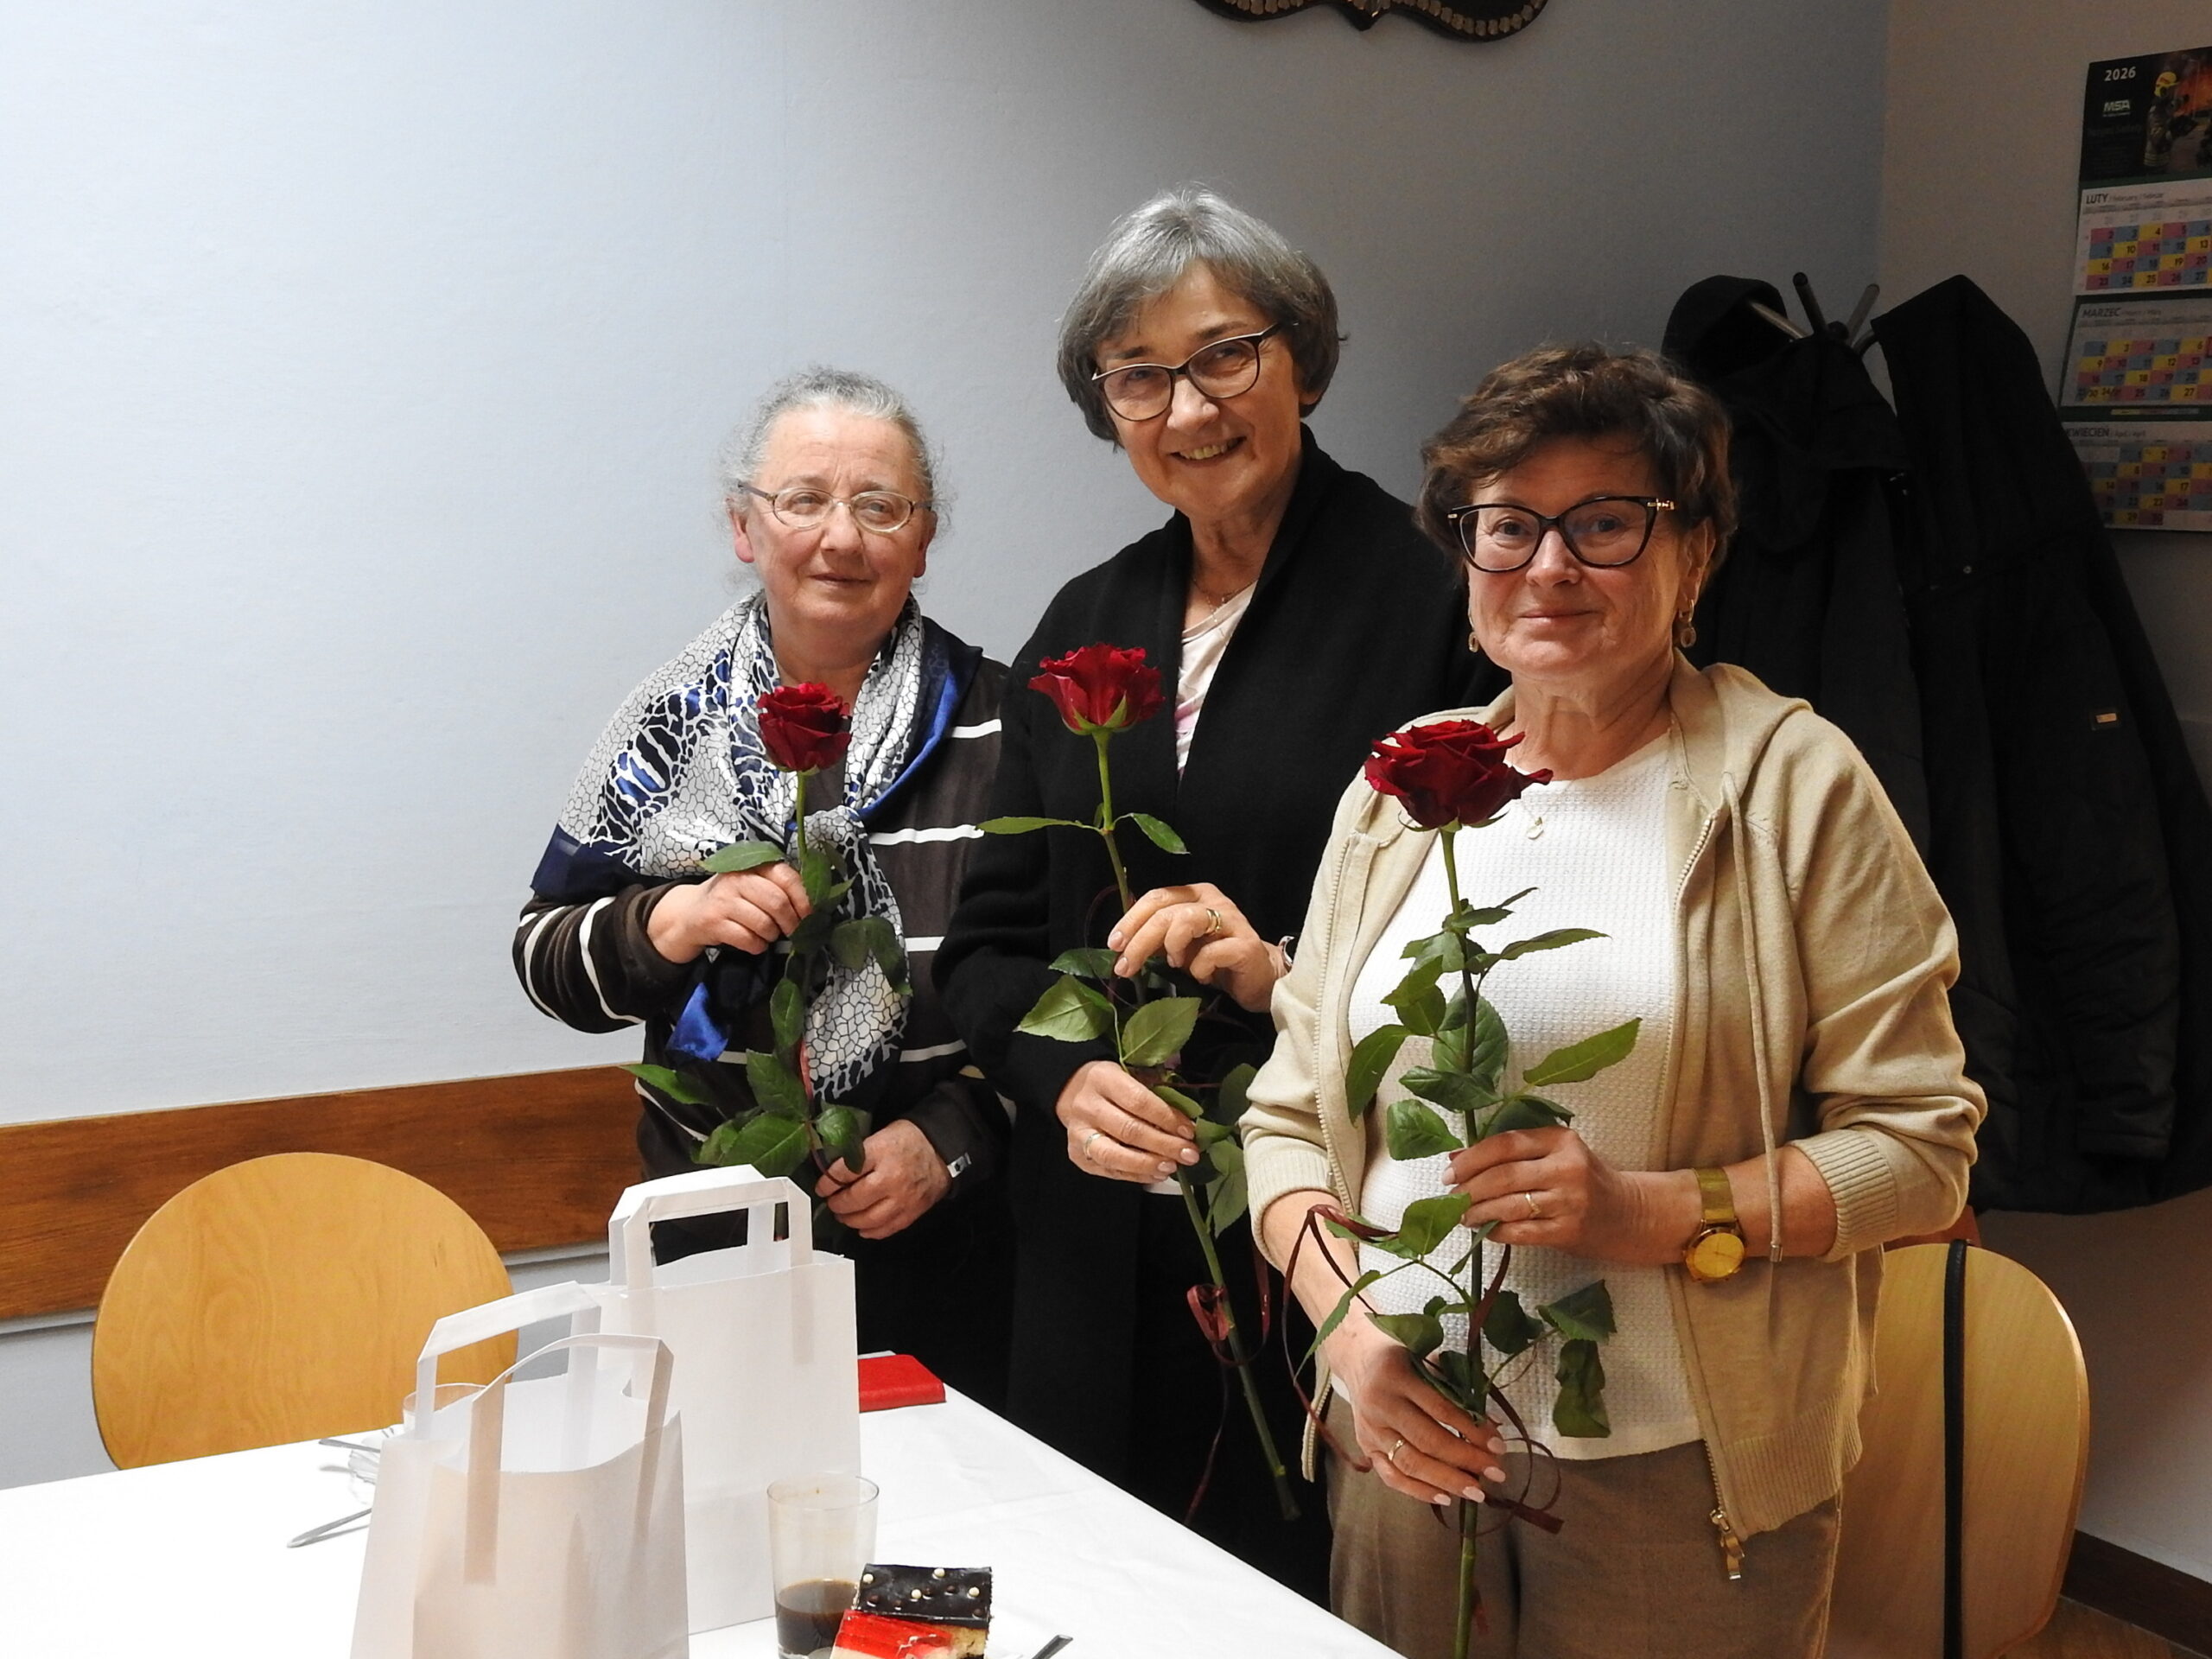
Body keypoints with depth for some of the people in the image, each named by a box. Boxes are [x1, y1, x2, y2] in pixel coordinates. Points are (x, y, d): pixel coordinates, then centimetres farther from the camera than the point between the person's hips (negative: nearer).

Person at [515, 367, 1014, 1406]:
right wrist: (673, 920, -16)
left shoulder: (995, 726, -4)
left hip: (947, 1242, -1)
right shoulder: (675, 726, 1)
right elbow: (544, 957, 3)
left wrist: (951, 1136, -15)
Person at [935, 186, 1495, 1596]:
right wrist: (1066, 1076, -7)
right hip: (1105, 1267, 5)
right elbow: (989, 942, 11)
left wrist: (1291, 974, -20)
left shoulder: (1432, 598, -6)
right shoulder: (1087, 626, 11)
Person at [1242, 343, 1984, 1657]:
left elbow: (1919, 1143, -7)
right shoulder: (1402, 788, 5)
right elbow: (1291, 1114, 8)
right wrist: (1351, 1333, -8)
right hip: (1411, 1441, 3)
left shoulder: (1796, 783, -5)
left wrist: (1652, 1212, -20)